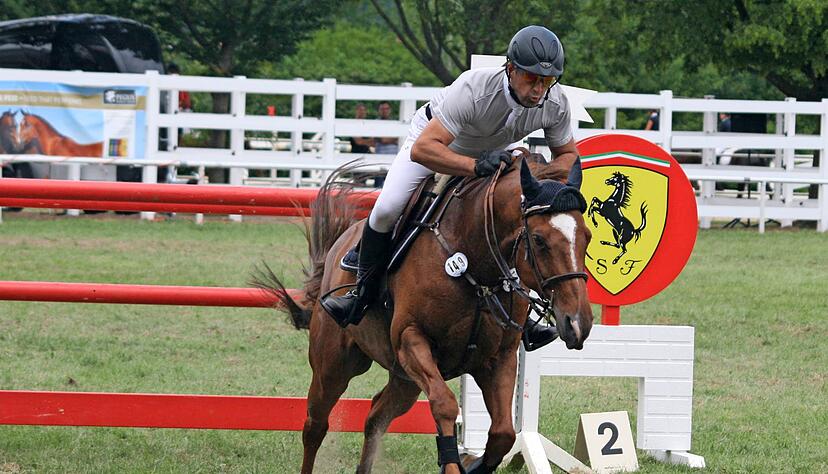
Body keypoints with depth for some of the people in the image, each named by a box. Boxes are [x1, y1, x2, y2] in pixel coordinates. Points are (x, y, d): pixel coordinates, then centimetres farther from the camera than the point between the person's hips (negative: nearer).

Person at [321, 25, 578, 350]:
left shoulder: (556, 103, -28)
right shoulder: (474, 89, -43)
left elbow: (567, 155, -8)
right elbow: (423, 149, -47)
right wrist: (476, 166, -60)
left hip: (490, 155, 4)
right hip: (432, 139, -4)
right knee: (387, 208, -20)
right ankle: (362, 293, 1)